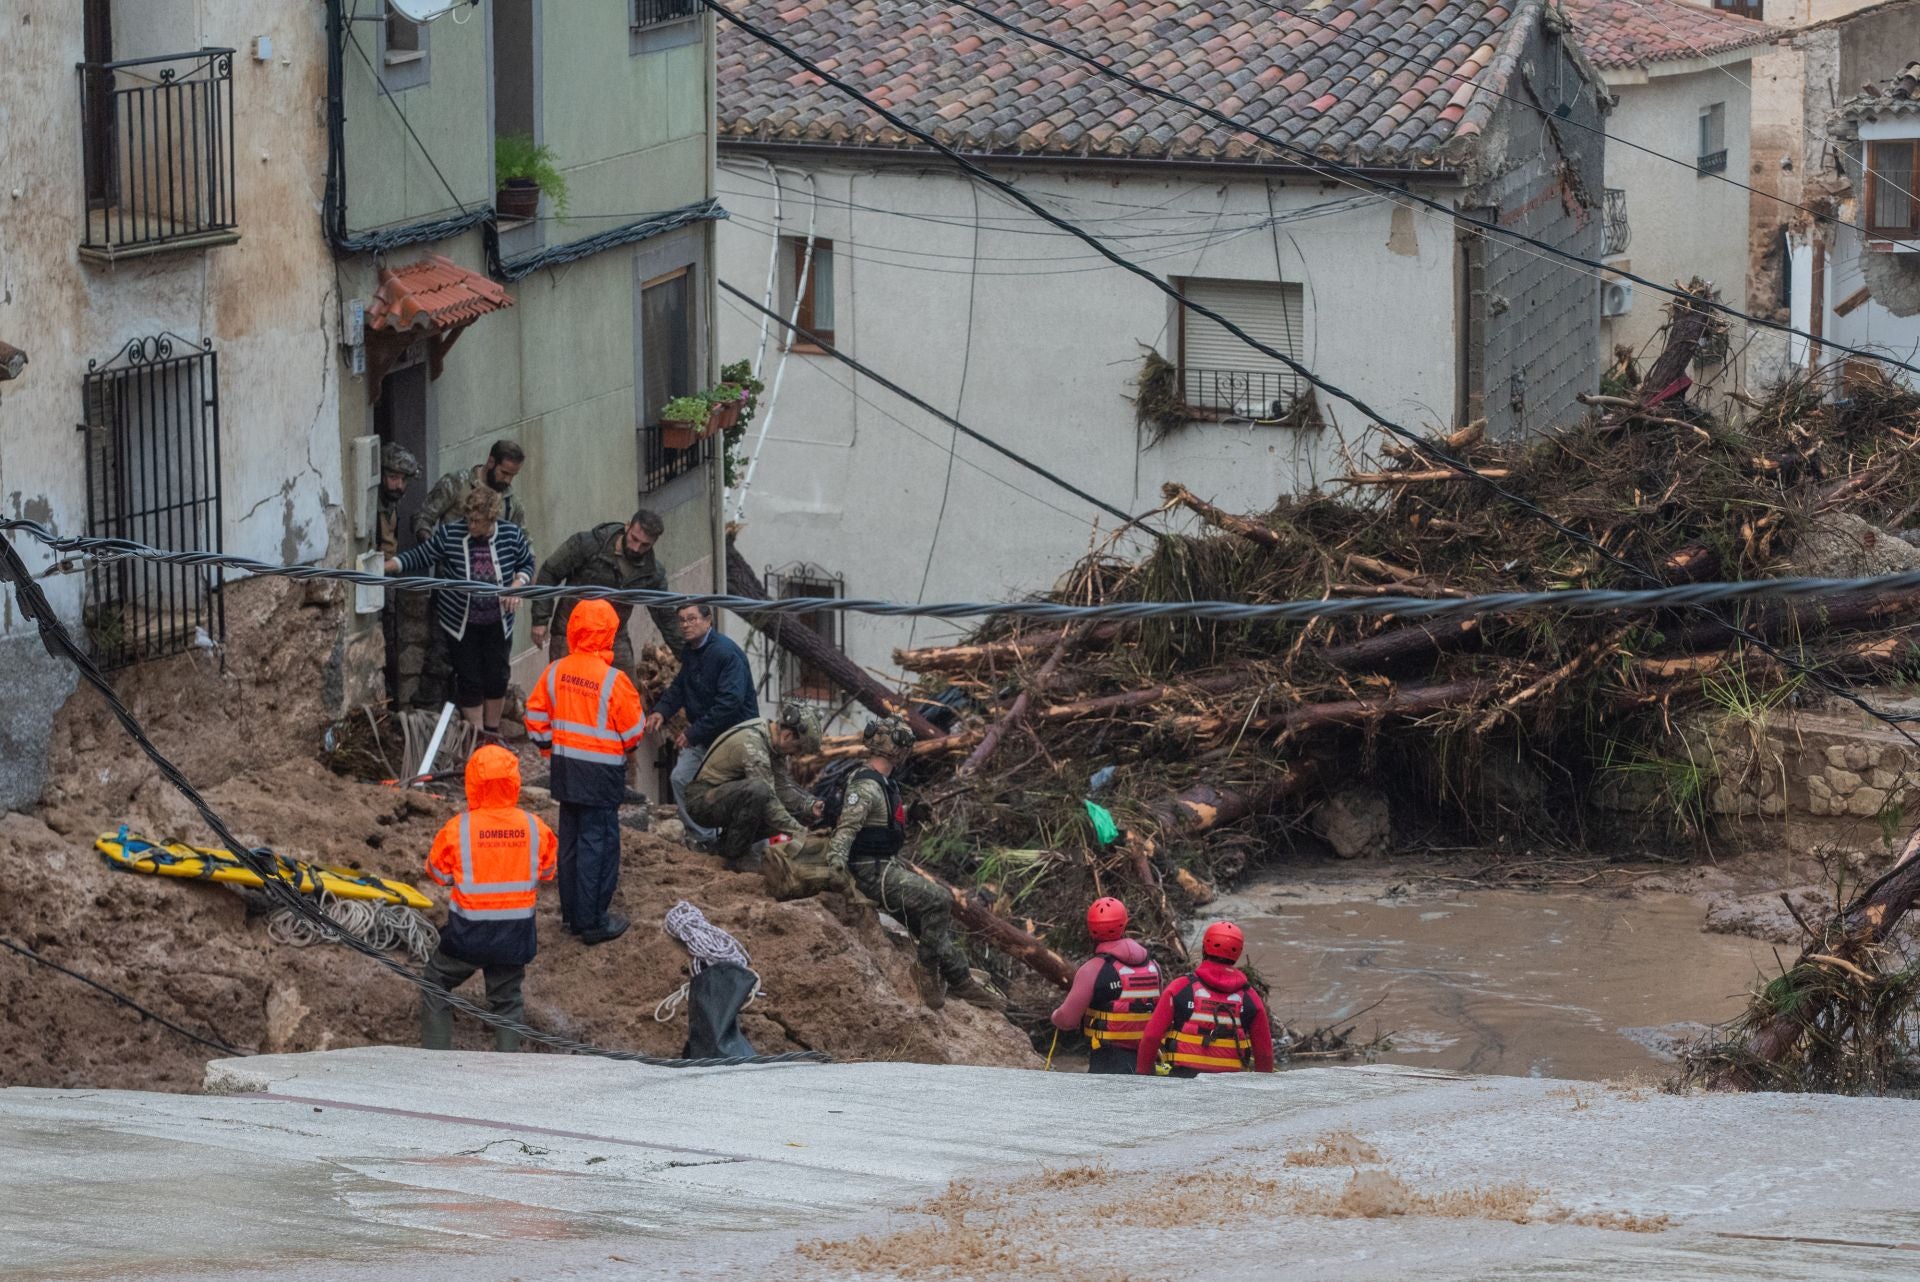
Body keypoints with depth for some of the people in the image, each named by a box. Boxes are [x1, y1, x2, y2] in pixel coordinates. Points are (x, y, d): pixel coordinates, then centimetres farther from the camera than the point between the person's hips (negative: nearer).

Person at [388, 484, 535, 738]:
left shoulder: (512, 535, -11)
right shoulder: (450, 534, -16)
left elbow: (527, 564, 6)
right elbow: (419, 557, -8)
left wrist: (517, 585, -14)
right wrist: (385, 567, -19)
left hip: (497, 623, 2)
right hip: (461, 624, -2)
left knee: (497, 678, 11)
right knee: (469, 681, 1)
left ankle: (493, 732, 30)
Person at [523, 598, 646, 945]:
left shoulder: (555, 672, -3)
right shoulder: (612, 680, -19)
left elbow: (535, 715, 6)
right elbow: (634, 730, -10)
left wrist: (548, 748, 21)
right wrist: (628, 746, 12)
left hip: (566, 768, 6)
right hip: (601, 772, -6)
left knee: (570, 840, 16)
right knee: (598, 843, 0)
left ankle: (572, 913, 24)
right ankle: (593, 922, 3)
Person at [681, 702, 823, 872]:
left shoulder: (772, 742, 3)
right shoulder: (751, 742, -27)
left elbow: (783, 786, 3)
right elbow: (766, 797, -30)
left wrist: (810, 806, -14)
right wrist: (798, 832, -28)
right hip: (702, 799, -10)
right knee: (756, 789, -35)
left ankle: (726, 844, 11)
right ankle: (736, 856, -19)